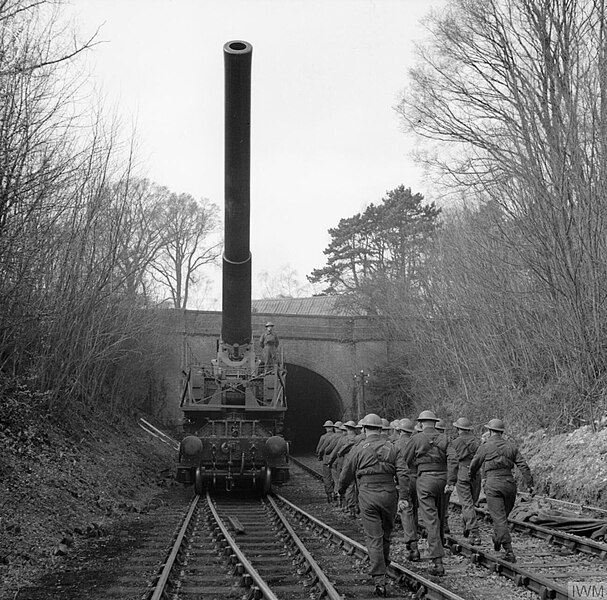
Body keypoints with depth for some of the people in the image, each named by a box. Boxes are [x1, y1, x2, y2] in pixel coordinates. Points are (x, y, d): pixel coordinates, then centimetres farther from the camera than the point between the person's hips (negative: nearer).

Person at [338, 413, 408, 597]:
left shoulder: (358, 449, -1)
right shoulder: (391, 448, 5)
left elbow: (346, 474, 8)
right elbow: (402, 473, -3)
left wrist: (340, 491, 26)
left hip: (368, 496, -2)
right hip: (389, 494, 2)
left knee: (373, 538, -1)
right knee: (386, 533, 22)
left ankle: (379, 580, -6)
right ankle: (384, 563, 40)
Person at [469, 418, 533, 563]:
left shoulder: (485, 447, 0)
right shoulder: (511, 446, 8)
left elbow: (474, 465, 10)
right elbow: (523, 466, 2)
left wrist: (472, 475, 32)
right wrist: (529, 484, 3)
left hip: (493, 484, -4)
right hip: (509, 483, 4)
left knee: (499, 518, -6)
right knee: (503, 515, 23)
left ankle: (509, 551, -14)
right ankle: (497, 540, 39)